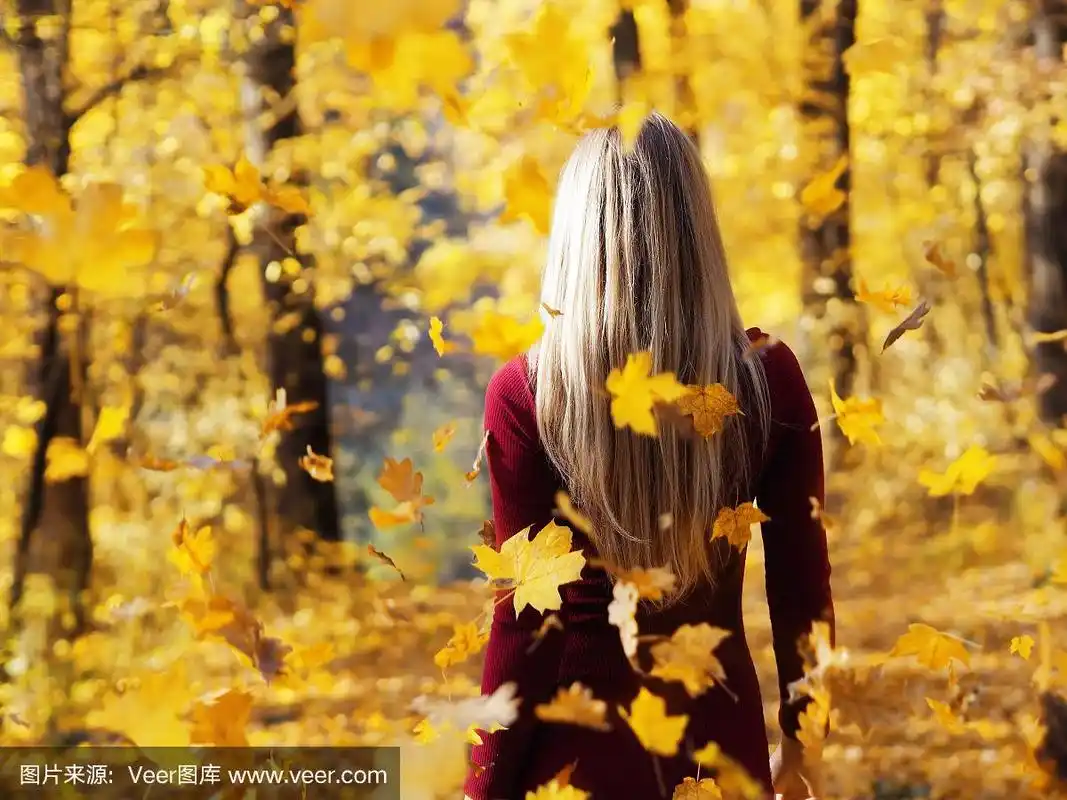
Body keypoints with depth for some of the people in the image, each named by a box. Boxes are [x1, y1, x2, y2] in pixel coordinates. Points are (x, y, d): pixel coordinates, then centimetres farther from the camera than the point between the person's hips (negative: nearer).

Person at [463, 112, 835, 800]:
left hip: (578, 739, -2)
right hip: (720, 733, 2)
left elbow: (528, 615, -11)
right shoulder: (770, 377, -7)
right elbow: (803, 587, 0)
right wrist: (800, 739, 13)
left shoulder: (525, 395, -13)